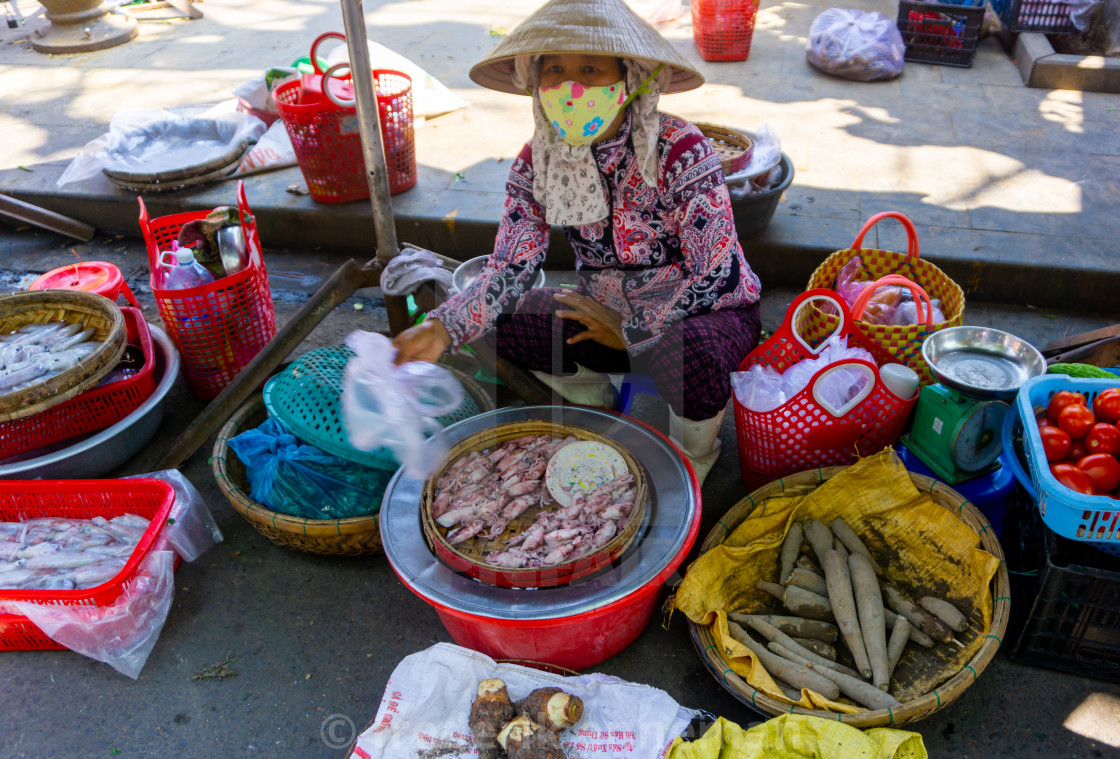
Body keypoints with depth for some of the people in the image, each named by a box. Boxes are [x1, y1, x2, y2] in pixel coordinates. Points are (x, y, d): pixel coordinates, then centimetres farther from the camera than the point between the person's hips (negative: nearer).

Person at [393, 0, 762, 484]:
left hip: (706, 314, -4)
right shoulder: (537, 162, -9)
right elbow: (509, 269, -13)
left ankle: (693, 455, -1)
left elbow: (713, 274, -23)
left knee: (687, 353, -39)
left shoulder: (679, 151, -24)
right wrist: (443, 329, -30)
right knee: (502, 317, -14)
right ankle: (596, 405, 14)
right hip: (609, 312, 5)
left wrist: (630, 332, -16)